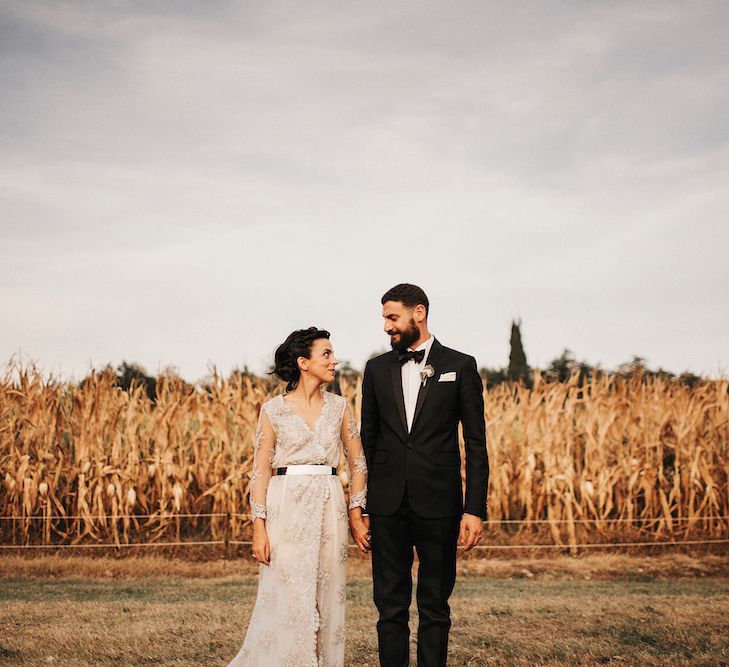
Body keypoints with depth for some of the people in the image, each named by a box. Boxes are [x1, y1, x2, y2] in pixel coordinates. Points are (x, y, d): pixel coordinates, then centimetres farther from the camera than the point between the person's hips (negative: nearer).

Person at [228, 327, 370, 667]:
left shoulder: (338, 406, 7)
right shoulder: (273, 410, -2)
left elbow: (357, 462, 10)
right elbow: (261, 471, -2)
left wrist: (356, 516, 4)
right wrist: (259, 528, -9)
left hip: (329, 509, 3)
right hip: (287, 509, -3)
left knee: (326, 601, 6)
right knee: (287, 600, -2)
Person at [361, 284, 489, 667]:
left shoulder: (460, 366, 1)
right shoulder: (377, 369, 9)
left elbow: (476, 443, -1)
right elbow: (368, 439, 12)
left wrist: (475, 509, -8)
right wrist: (362, 505, 6)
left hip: (438, 503, -2)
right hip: (388, 503, 2)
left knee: (435, 605, 7)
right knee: (390, 604, 7)